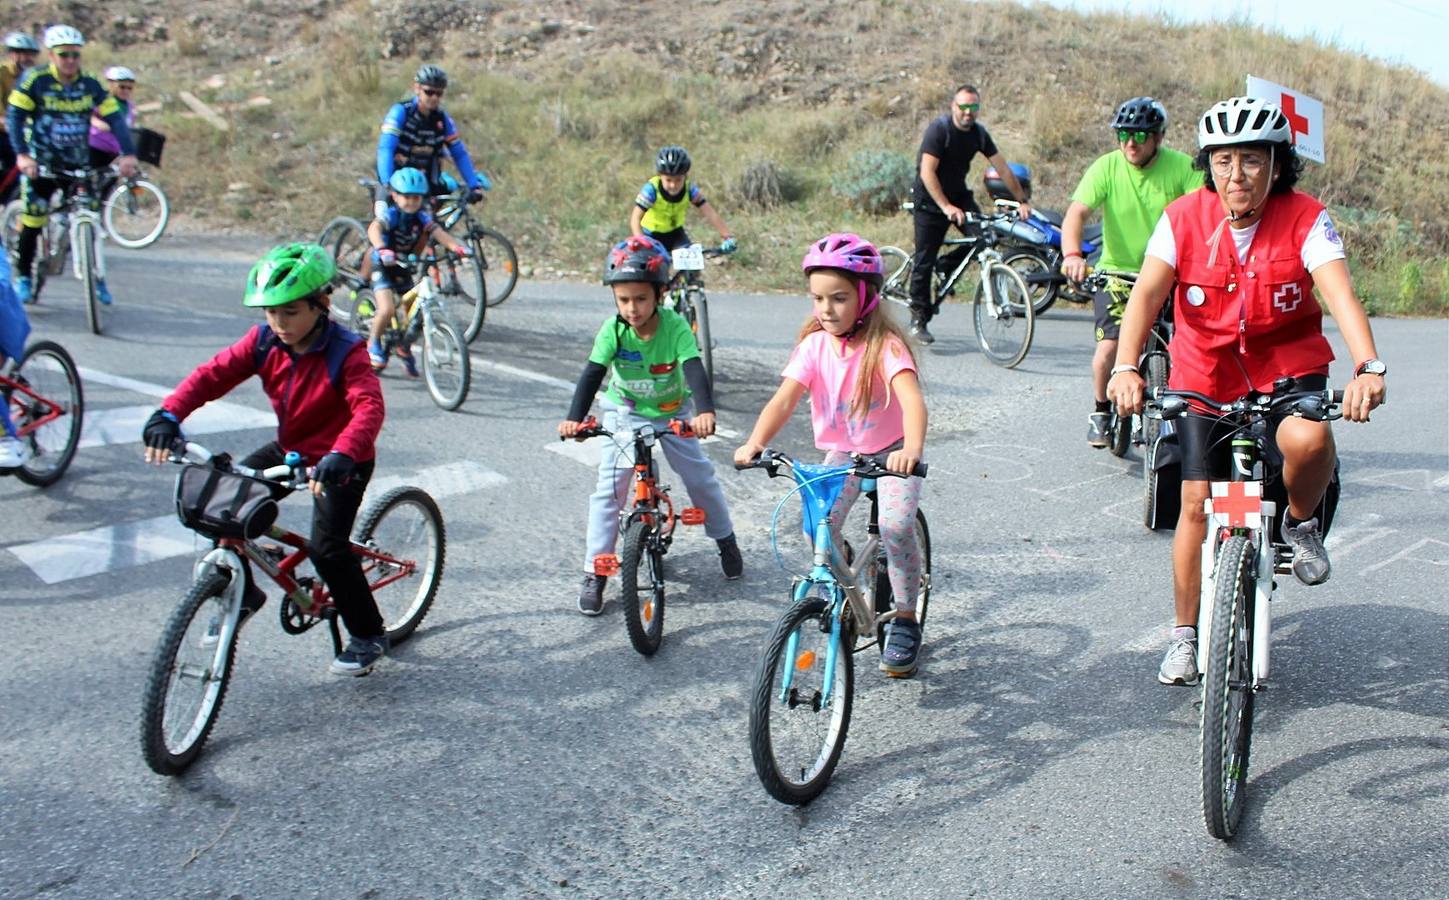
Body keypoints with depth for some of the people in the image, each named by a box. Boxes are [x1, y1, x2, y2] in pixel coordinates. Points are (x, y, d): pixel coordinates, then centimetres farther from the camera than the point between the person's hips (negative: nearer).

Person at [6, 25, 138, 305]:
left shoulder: (90, 85, -4)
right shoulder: (35, 80, -10)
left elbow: (115, 118, -9)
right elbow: (14, 116, -16)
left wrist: (128, 154, -25)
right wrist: (22, 154, -31)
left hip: (79, 163, 2)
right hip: (41, 163, -2)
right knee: (33, 219, -3)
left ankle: (96, 277, 9)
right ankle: (23, 276, 15)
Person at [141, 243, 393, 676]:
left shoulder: (345, 352, -24)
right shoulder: (264, 342, -8)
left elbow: (369, 407, -37)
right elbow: (213, 374, -14)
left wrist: (342, 455, -55)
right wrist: (168, 414, -31)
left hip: (341, 461, -6)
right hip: (288, 449, 6)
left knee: (326, 547, -17)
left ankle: (368, 635, 5)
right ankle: (242, 594, 14)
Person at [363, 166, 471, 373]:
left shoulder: (421, 217, -7)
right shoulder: (391, 215, -21)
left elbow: (439, 233, -21)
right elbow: (374, 229, -40)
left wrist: (457, 247, -41)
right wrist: (382, 249, -61)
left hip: (404, 269, 5)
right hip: (383, 266, -5)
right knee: (387, 309, -23)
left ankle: (404, 348, 29)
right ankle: (373, 343, 4)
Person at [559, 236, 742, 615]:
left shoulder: (675, 326, -27)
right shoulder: (613, 329, -24)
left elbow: (694, 370, -38)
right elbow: (592, 374, -29)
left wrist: (705, 411, -57)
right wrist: (574, 417, -45)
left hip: (672, 411, 0)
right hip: (625, 412, 0)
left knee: (699, 474, 3)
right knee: (609, 487, -8)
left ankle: (726, 540, 30)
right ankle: (594, 574, -2)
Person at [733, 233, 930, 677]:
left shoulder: (884, 344, -22)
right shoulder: (815, 345, -11)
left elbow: (912, 399, -38)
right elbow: (785, 398, -21)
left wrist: (912, 449, -57)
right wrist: (755, 443, -39)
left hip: (891, 451, -4)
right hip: (841, 452, 4)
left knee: (896, 526, -24)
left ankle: (905, 621, -2)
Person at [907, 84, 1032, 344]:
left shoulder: (979, 133, -2)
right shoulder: (939, 129, -19)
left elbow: (1003, 168, 1)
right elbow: (927, 172, -26)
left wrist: (1023, 200, -4)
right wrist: (946, 207, -35)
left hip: (958, 194, 6)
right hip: (929, 198, -6)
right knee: (925, 260, -5)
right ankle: (918, 320, 4)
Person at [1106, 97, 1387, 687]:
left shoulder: (1305, 220, -14)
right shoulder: (1184, 218, -12)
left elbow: (1341, 295, -27)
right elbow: (1147, 294, -21)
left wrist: (1367, 368, -45)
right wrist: (1125, 368, -38)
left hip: (1288, 367, -1)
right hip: (1205, 375, 1)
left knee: (1307, 440, -32)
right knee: (1198, 502, -3)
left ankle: (1301, 523, 3)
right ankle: (1185, 635, 14)